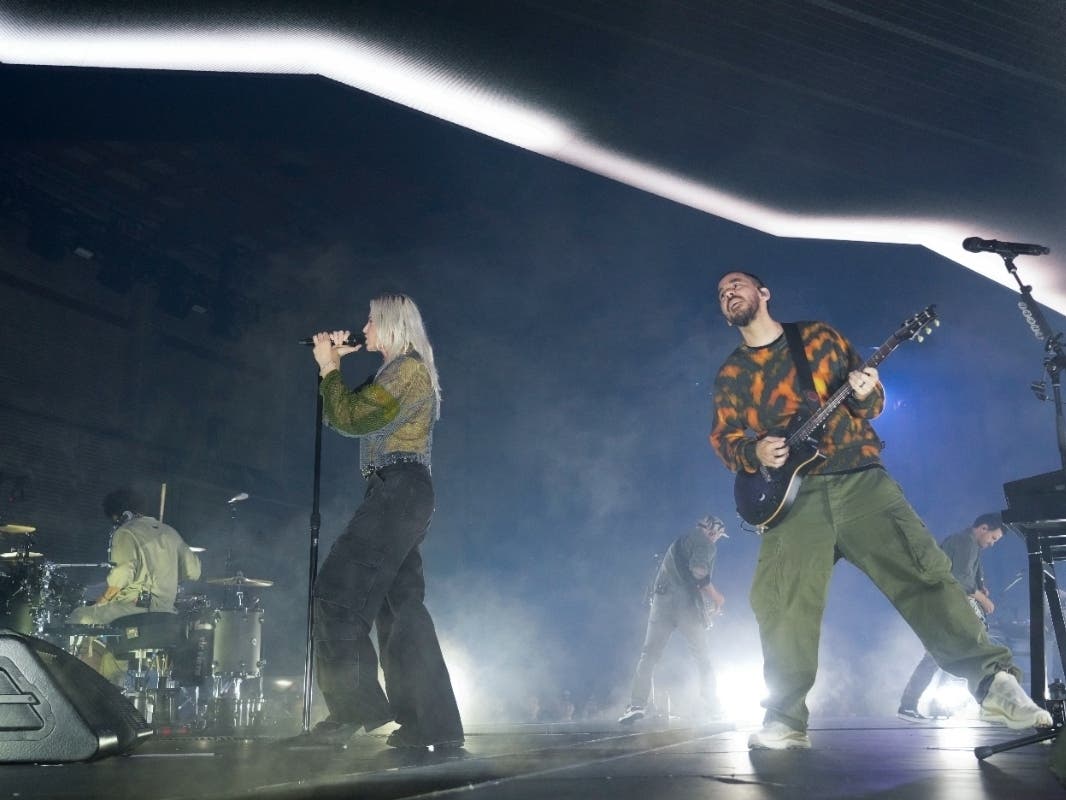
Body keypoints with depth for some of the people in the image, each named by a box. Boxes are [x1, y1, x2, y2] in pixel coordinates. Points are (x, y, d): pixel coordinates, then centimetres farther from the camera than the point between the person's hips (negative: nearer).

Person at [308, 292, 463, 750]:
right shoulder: (401, 373, 24)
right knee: (401, 605, 7)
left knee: (337, 591, -12)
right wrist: (333, 365, 19)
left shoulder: (408, 368, -7)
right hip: (397, 495, 10)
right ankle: (433, 723, 7)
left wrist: (329, 367, -2)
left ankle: (355, 704, -13)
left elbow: (350, 419, -14)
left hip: (398, 489, -10)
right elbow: (348, 418, 26)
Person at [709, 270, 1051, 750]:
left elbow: (872, 405, 15)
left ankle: (993, 680, -6)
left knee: (922, 572, -11)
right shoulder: (730, 374, 12)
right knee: (782, 607, -12)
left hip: (859, 479, 0)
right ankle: (785, 723, -3)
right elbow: (723, 440, 10)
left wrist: (865, 395, -8)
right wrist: (754, 452, -11)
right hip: (792, 495, 0)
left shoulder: (818, 336, 13)